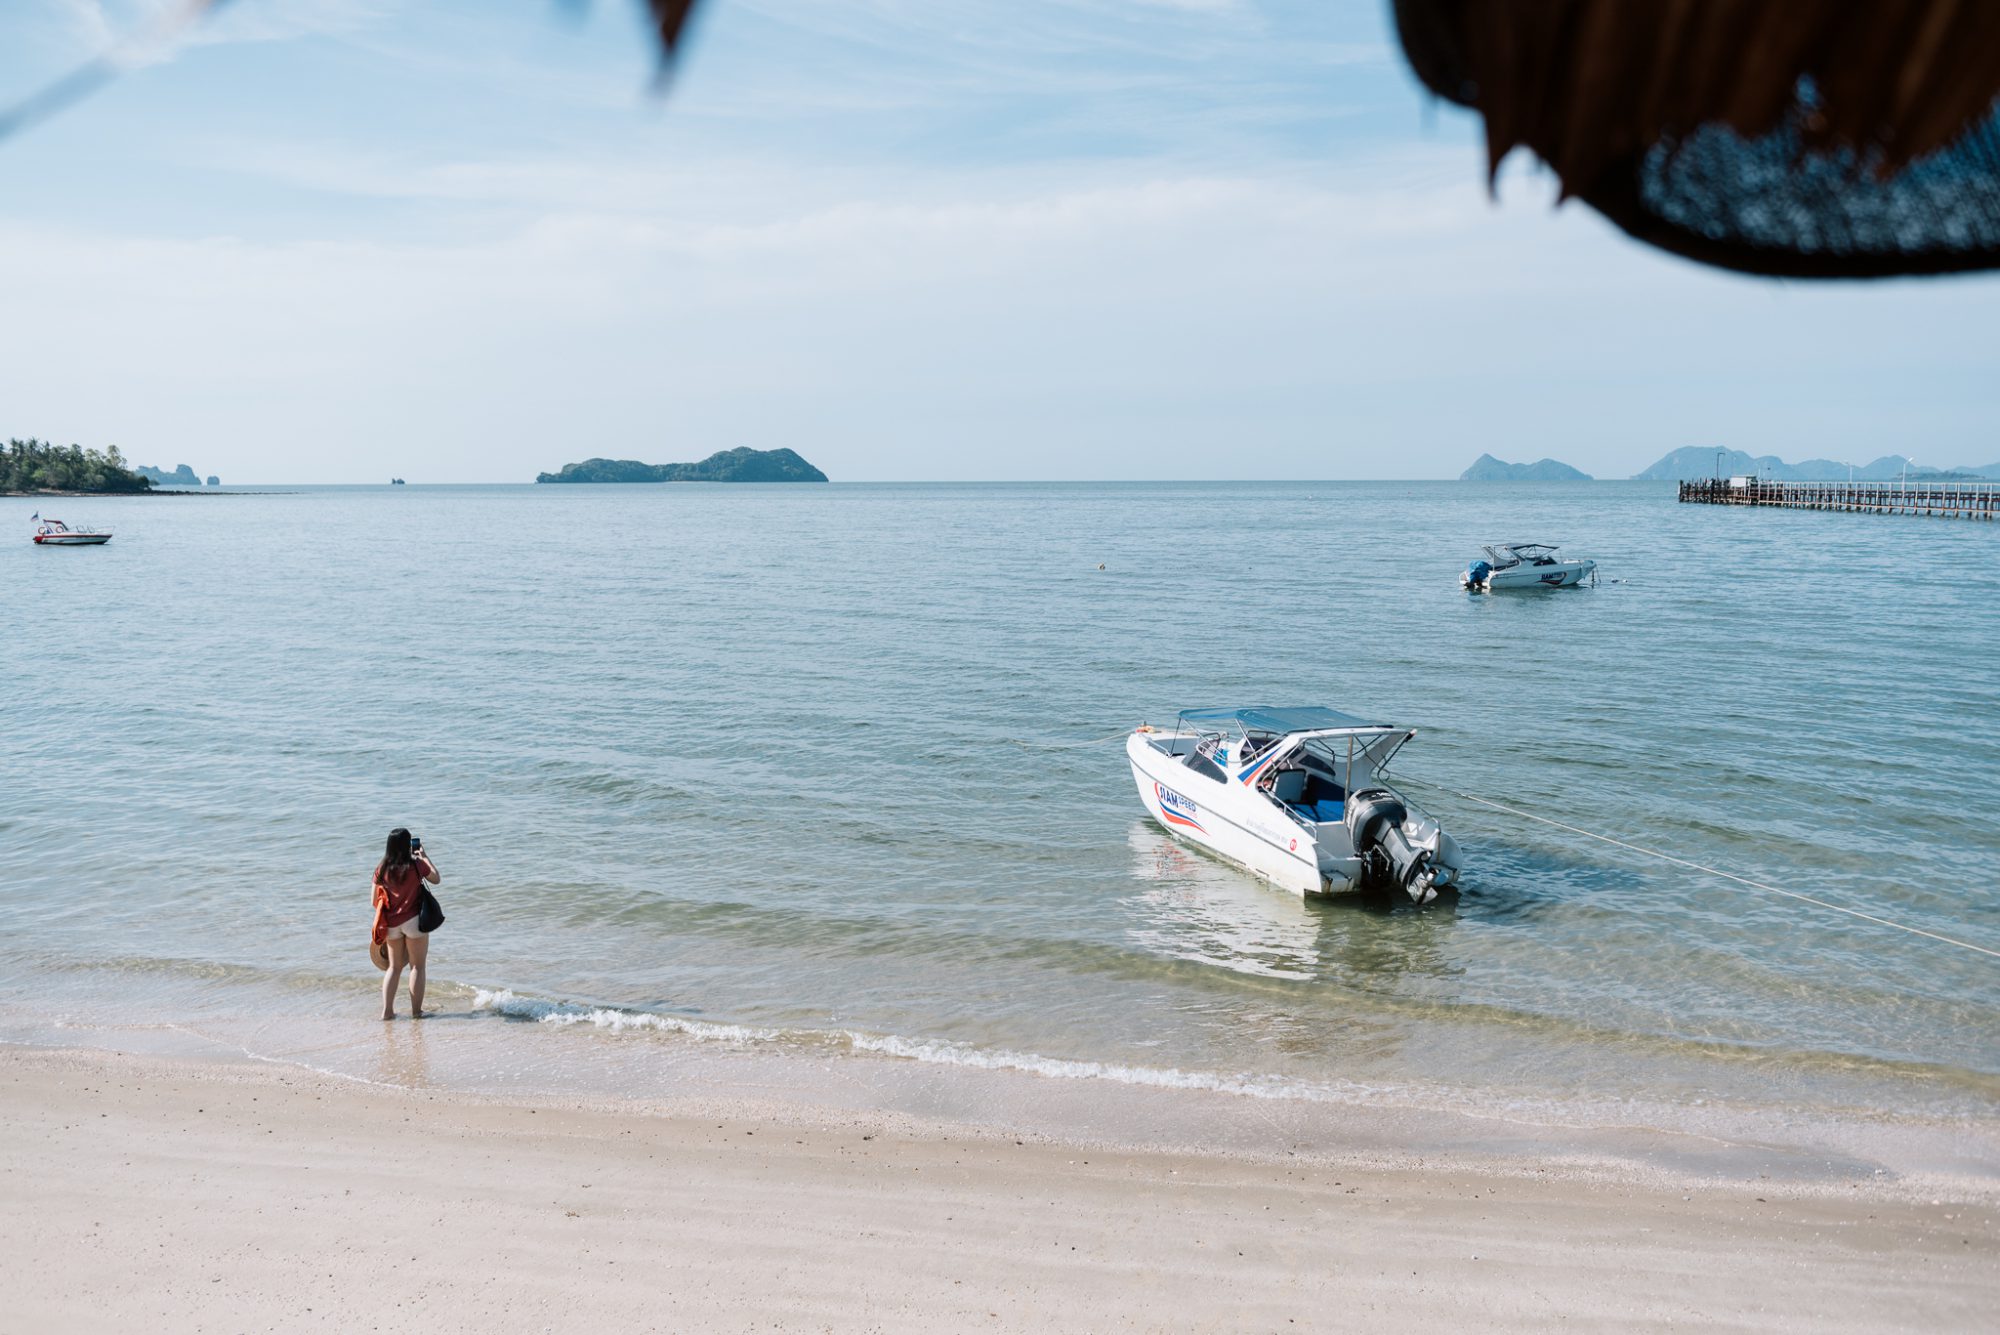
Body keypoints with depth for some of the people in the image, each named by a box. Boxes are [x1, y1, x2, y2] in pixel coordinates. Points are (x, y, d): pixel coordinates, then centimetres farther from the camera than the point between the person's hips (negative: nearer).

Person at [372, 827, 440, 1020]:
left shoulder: (381, 869, -1)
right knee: (417, 966, 5)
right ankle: (416, 1011, 4)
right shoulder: (416, 865, -11)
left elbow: (375, 900, 5)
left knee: (394, 966, 16)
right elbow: (436, 879, 7)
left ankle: (387, 1011, 10)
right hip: (413, 921, -4)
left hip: (391, 923, 4)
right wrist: (424, 857, 11)